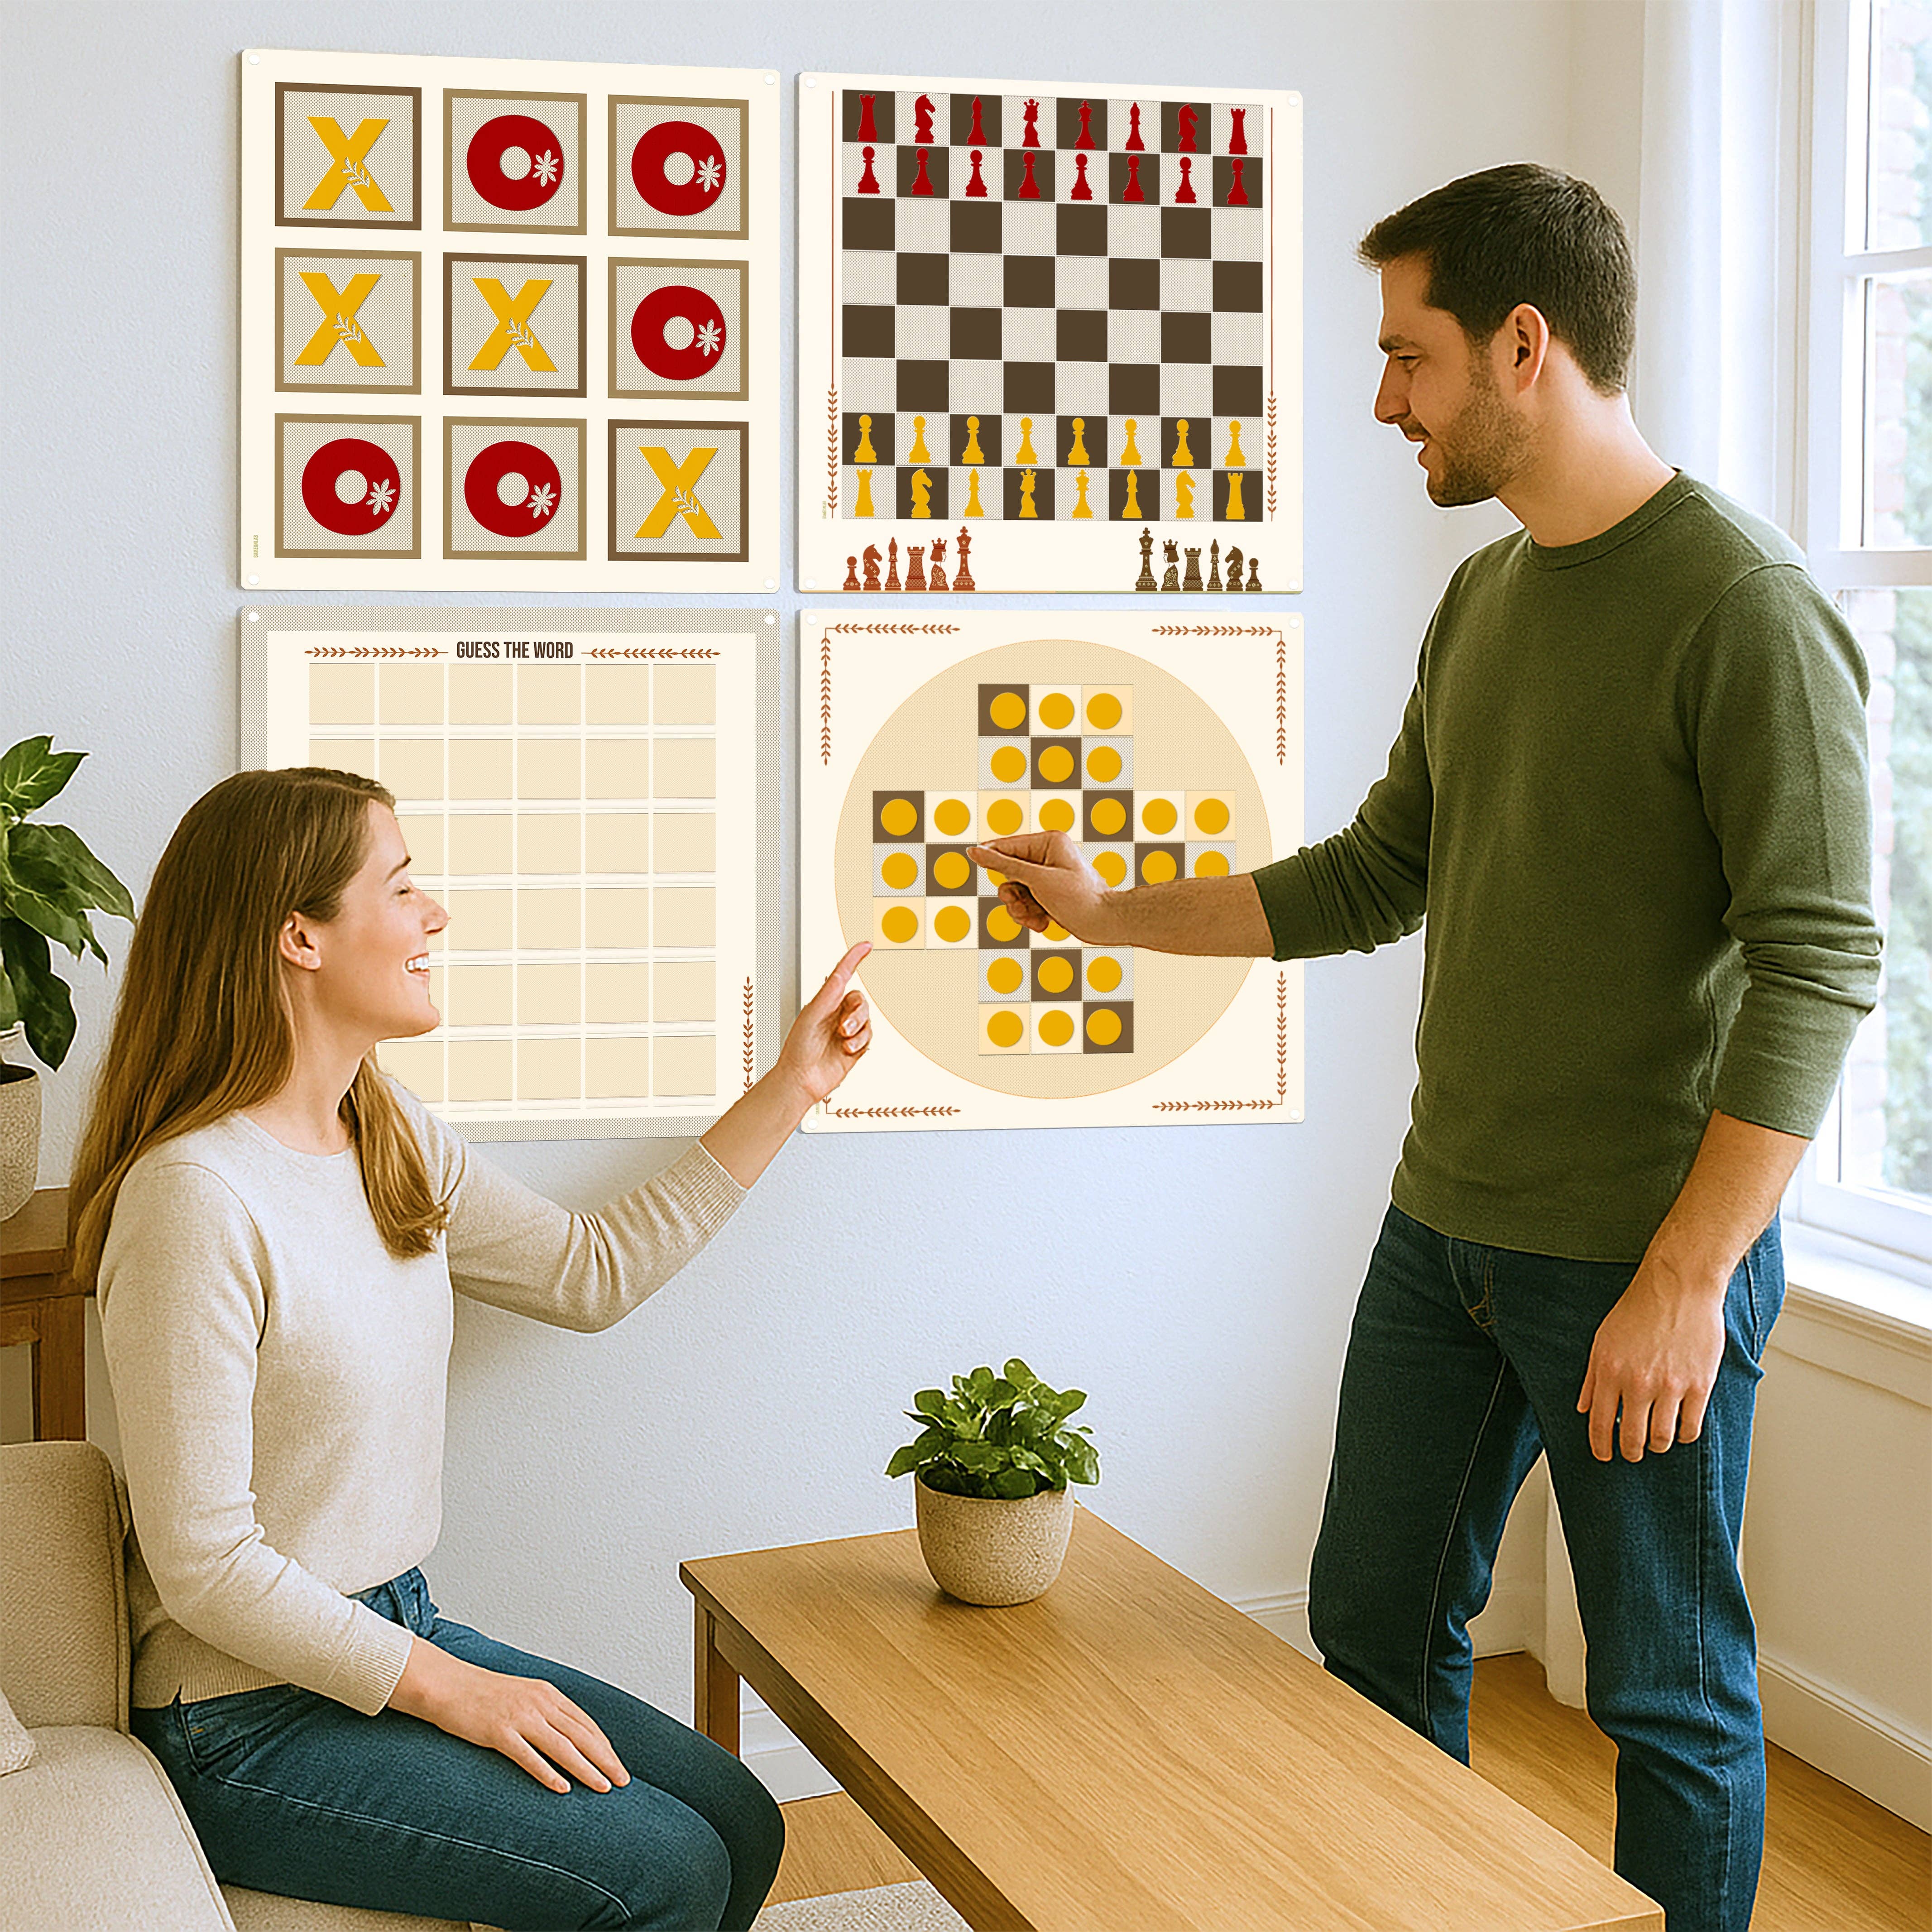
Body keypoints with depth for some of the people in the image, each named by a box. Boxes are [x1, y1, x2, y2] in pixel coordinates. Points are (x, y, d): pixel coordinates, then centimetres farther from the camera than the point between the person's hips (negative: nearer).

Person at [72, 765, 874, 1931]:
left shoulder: (392, 1138, 4)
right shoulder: (198, 1194, -23)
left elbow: (592, 1273, 16)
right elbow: (203, 1564, -22)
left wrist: (790, 1092, 15)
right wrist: (452, 1691, -18)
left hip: (393, 1637, 8)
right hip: (251, 1724, -8)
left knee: (738, 1825, 0)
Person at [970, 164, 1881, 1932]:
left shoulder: (1746, 611, -16)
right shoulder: (1483, 602, 10)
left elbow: (1819, 963, -19)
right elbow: (1377, 879, 18)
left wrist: (1686, 1275, -21)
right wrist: (1108, 909, 17)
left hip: (1644, 1257, -8)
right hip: (1443, 1232, 8)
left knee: (1671, 1699, 6)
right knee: (1375, 1627, 17)